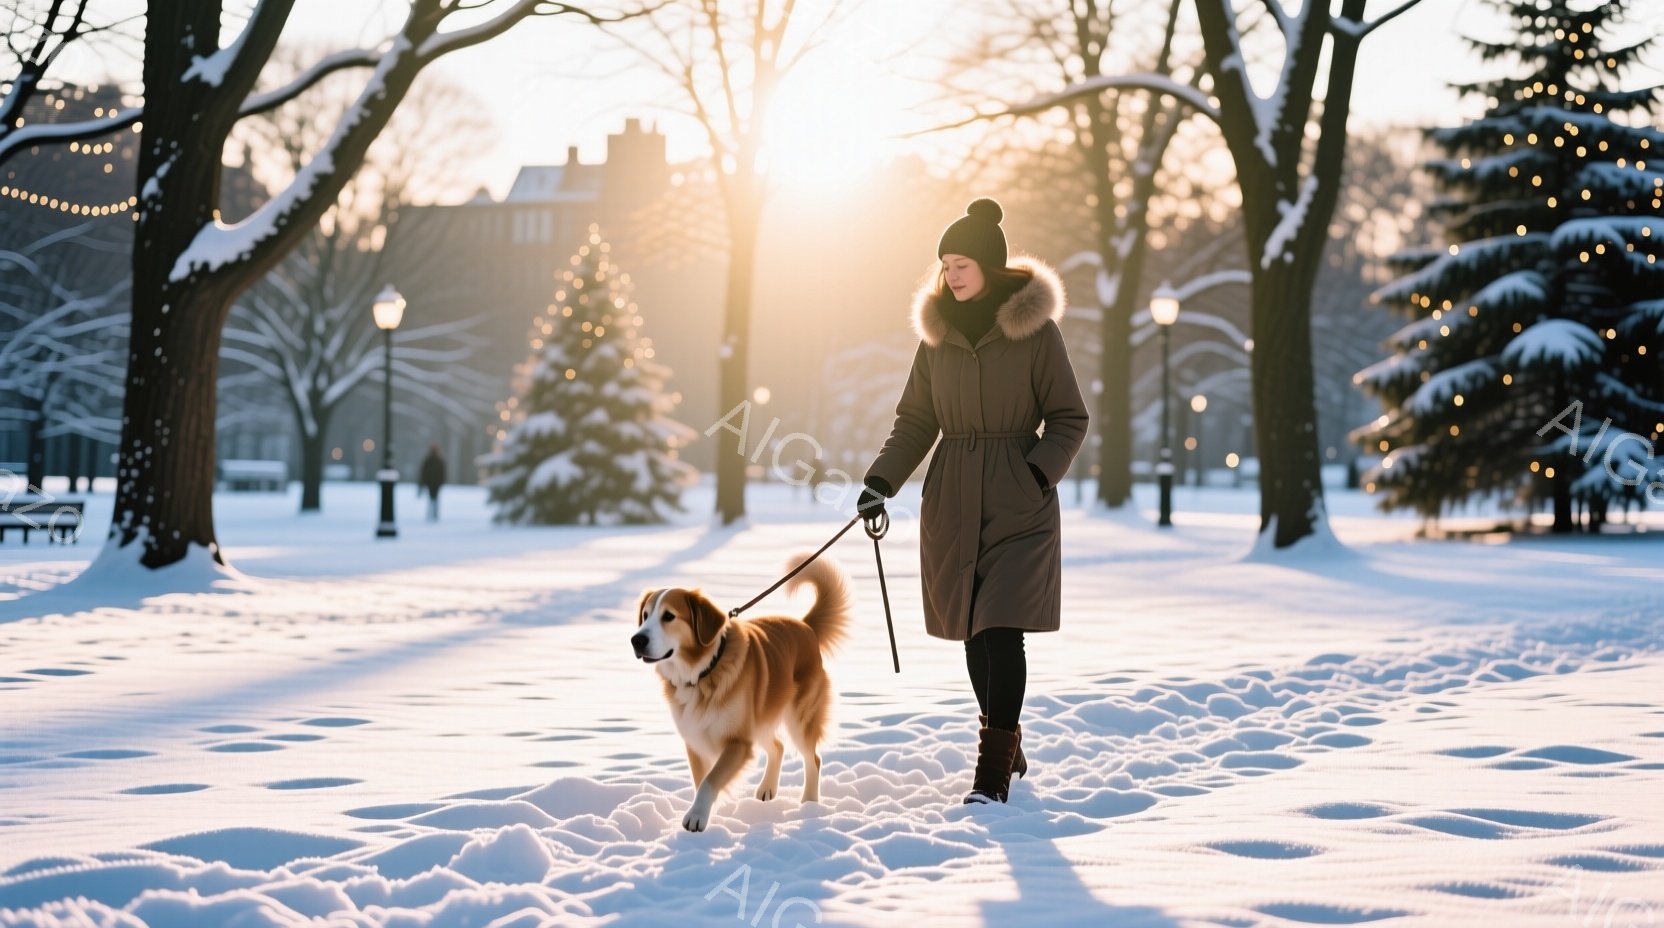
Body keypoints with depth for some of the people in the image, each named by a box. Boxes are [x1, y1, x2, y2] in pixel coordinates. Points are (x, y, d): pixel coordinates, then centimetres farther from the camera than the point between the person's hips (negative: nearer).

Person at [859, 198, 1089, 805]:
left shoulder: (1035, 328, -5)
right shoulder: (938, 330, 7)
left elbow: (1069, 419, -2)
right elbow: (915, 420, 11)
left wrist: (1037, 475, -16)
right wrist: (881, 481, -2)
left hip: (1018, 506, -4)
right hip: (953, 505, 4)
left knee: (1002, 631, -12)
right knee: (974, 634, 8)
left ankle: (993, 772, -7)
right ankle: (1008, 749, 25)